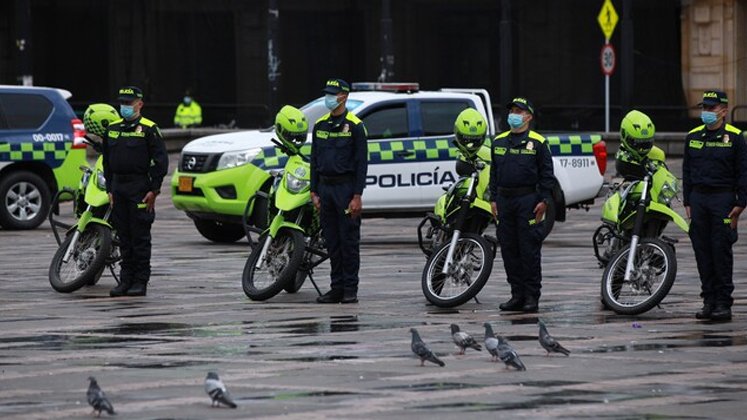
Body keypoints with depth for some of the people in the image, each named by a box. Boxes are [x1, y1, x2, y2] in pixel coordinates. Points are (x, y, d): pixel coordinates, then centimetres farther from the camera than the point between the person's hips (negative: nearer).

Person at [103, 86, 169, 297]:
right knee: (124, 238, 8)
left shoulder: (148, 129, -5)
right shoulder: (112, 129, 13)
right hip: (118, 188, 6)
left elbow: (161, 161, -7)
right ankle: (126, 279, 13)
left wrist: (153, 190, -11)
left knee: (140, 238, -4)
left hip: (140, 188, -6)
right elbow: (107, 161, 19)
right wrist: (109, 189, 13)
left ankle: (141, 281, -1)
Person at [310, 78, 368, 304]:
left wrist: (357, 196, -14)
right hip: (325, 188, 6)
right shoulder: (320, 125, 13)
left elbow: (361, 162, -8)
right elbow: (315, 160, 16)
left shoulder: (354, 125, -5)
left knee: (349, 241, -4)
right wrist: (314, 192, 9)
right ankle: (336, 287, 11)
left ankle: (350, 289, -1)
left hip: (346, 187, -6)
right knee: (332, 241, 7)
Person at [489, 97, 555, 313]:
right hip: (505, 200, 5)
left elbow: (547, 174, -2)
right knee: (509, 250, 6)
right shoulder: (499, 141, 14)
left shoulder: (537, 143, -1)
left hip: (528, 200, -5)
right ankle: (517, 294, 12)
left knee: (529, 249, -5)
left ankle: (532, 296, -2)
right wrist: (494, 199, 12)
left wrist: (544, 200, -9)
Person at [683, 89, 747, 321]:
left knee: (721, 252, -6)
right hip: (698, 199, 5)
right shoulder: (693, 137, 12)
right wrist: (687, 203, 11)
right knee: (703, 252, 5)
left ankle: (723, 303, -2)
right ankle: (709, 300, 11)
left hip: (723, 199, -5)